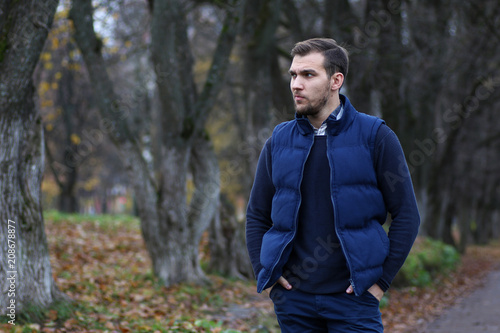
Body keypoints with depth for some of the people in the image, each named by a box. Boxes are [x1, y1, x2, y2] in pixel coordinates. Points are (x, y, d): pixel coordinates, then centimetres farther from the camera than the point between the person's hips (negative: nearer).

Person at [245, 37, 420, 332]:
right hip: (293, 300, 3)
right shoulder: (279, 140, 7)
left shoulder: (375, 136, -2)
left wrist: (382, 279, -7)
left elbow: (407, 214, -2)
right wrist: (265, 274, 4)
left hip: (353, 297, -3)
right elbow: (257, 216, 15)